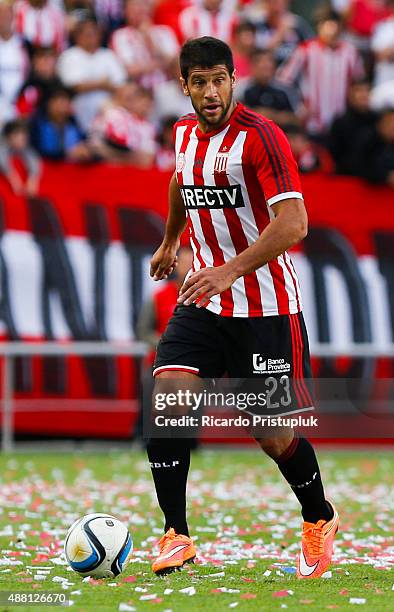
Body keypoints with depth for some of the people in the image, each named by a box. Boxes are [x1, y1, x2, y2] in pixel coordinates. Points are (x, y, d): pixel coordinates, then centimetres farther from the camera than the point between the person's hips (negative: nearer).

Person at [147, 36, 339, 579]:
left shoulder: (260, 136, -16)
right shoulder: (185, 134, 6)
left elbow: (293, 223, -25)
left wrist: (230, 270, -34)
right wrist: (169, 242, 42)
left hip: (265, 307, -5)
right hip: (203, 300, 5)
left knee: (274, 437, 1)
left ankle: (320, 519, 30)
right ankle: (176, 536, -7)